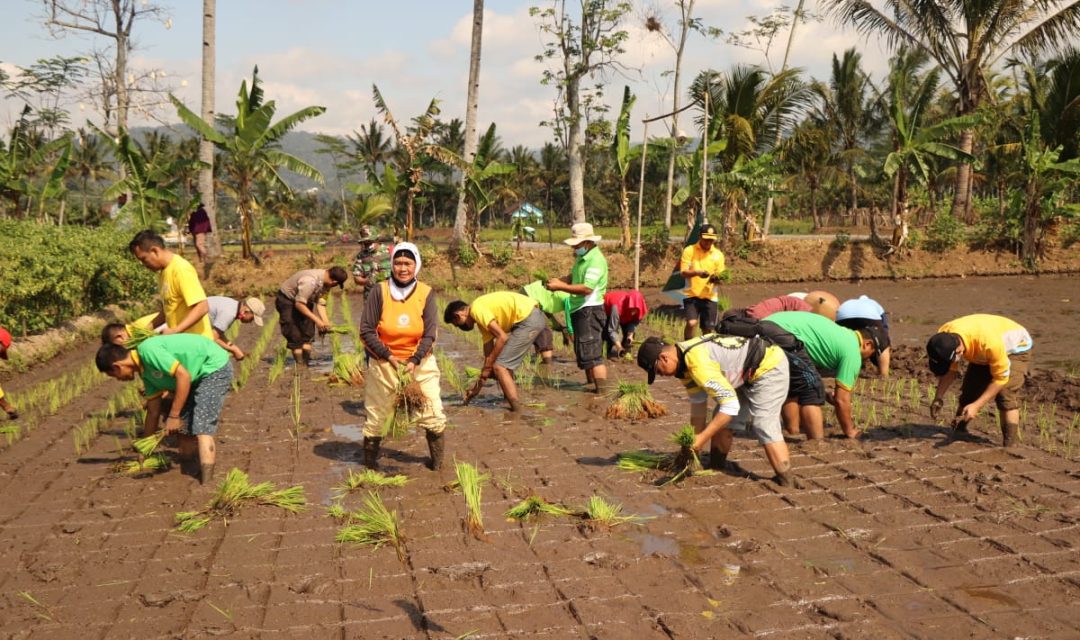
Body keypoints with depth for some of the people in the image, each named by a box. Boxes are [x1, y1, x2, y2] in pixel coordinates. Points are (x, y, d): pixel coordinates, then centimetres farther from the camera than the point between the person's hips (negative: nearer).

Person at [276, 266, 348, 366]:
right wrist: (316, 320, -33)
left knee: (308, 333, 4)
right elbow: (299, 304, -33)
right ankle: (300, 365, -4)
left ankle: (307, 361, 9)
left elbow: (320, 301, -7)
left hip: (302, 299, 8)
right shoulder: (310, 281, -37)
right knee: (295, 336, -9)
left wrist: (325, 320, -19)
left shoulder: (324, 280, -12)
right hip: (286, 299, -8)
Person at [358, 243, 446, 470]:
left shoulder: (426, 293, -6)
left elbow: (430, 334, -7)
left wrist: (414, 361, -20)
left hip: (420, 361, 1)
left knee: (433, 414, 1)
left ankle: (437, 463, 19)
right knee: (375, 414, 11)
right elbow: (366, 331, -9)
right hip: (383, 362, -1)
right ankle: (370, 463, 29)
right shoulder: (380, 291, -10)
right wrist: (388, 357, -17)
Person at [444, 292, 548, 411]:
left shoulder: (477, 309, -7)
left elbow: (502, 337, -14)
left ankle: (517, 409, -8)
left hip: (528, 320, -10)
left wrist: (487, 367, -5)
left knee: (500, 366, -6)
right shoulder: (483, 319, 21)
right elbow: (489, 353, 24)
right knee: (506, 363, 23)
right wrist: (477, 387, 28)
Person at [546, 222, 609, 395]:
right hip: (580, 310, 10)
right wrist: (559, 280, 1)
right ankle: (591, 385, 30)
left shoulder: (596, 260, -18)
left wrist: (561, 287, -22)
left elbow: (587, 288, -26)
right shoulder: (582, 257, 13)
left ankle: (602, 392, -8)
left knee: (592, 354, -10)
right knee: (583, 353, 18)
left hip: (590, 311, -10)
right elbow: (574, 277, 22)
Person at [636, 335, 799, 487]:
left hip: (770, 366, -10)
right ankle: (716, 470, 23)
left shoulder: (698, 363, -33)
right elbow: (698, 402, 6)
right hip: (749, 372, 10)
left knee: (765, 428, -16)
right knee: (721, 421, 11)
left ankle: (786, 484, -8)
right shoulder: (685, 360, -3)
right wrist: (695, 439, 7)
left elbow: (731, 405, -32)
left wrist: (702, 438, -26)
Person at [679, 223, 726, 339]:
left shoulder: (718, 254, 4)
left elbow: (721, 275, 6)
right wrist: (697, 272, -27)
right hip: (691, 294, -2)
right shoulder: (689, 250, -3)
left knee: (707, 329, 6)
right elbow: (683, 272, -8)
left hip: (710, 296, 3)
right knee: (692, 323, -20)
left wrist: (717, 278, -19)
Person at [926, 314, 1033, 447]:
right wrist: (938, 397, -21)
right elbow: (950, 370, -9)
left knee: (1006, 396, -22)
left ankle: (1009, 447, -21)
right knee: (968, 392, 3)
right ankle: (957, 434, 21)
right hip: (983, 355, 6)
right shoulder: (943, 338, -28)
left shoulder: (989, 341, -45)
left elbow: (1001, 377, -32)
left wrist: (976, 406, -35)